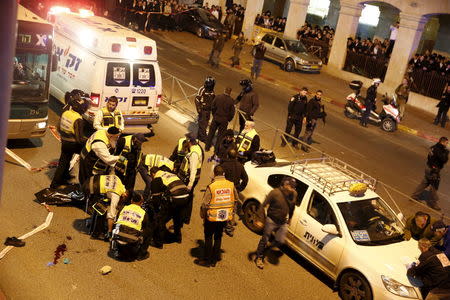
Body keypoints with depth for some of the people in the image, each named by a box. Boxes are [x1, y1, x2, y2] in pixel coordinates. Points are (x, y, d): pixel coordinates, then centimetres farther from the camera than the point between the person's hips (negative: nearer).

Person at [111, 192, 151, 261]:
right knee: (148, 233, 18)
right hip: (132, 242, -3)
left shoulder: (124, 208, 12)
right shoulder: (143, 213, 5)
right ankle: (141, 254, 17)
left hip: (118, 240, 3)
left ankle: (117, 252, 31)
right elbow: (146, 228, 16)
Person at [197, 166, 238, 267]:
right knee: (218, 237, 19)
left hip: (212, 217, -4)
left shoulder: (211, 186, -18)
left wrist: (203, 216, 1)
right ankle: (214, 259, 26)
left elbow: (205, 204, -14)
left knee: (208, 238, 13)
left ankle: (207, 260, 18)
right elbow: (236, 199, 8)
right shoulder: (231, 185, -6)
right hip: (225, 217, 4)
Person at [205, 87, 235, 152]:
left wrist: (214, 115, 12)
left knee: (211, 132, 15)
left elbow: (212, 108, -3)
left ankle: (207, 147, 23)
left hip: (216, 118, 1)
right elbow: (232, 112, -8)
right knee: (220, 135, 12)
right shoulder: (231, 101, -13)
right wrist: (228, 119, 8)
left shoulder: (217, 97, -10)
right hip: (224, 120, -1)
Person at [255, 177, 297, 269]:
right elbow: (263, 205, -17)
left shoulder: (294, 194, -9)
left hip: (283, 222, 4)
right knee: (265, 239, 8)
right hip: (271, 220, -4)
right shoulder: (275, 193, -25)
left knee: (281, 241, 5)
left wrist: (289, 219, 18)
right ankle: (259, 258, 27)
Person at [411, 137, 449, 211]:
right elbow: (444, 160, -28)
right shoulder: (438, 150, -25)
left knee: (425, 182, 21)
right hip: (433, 170, -9)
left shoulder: (435, 147, 5)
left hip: (429, 167, 10)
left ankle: (415, 196, 31)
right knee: (434, 186, 4)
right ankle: (433, 203, 17)